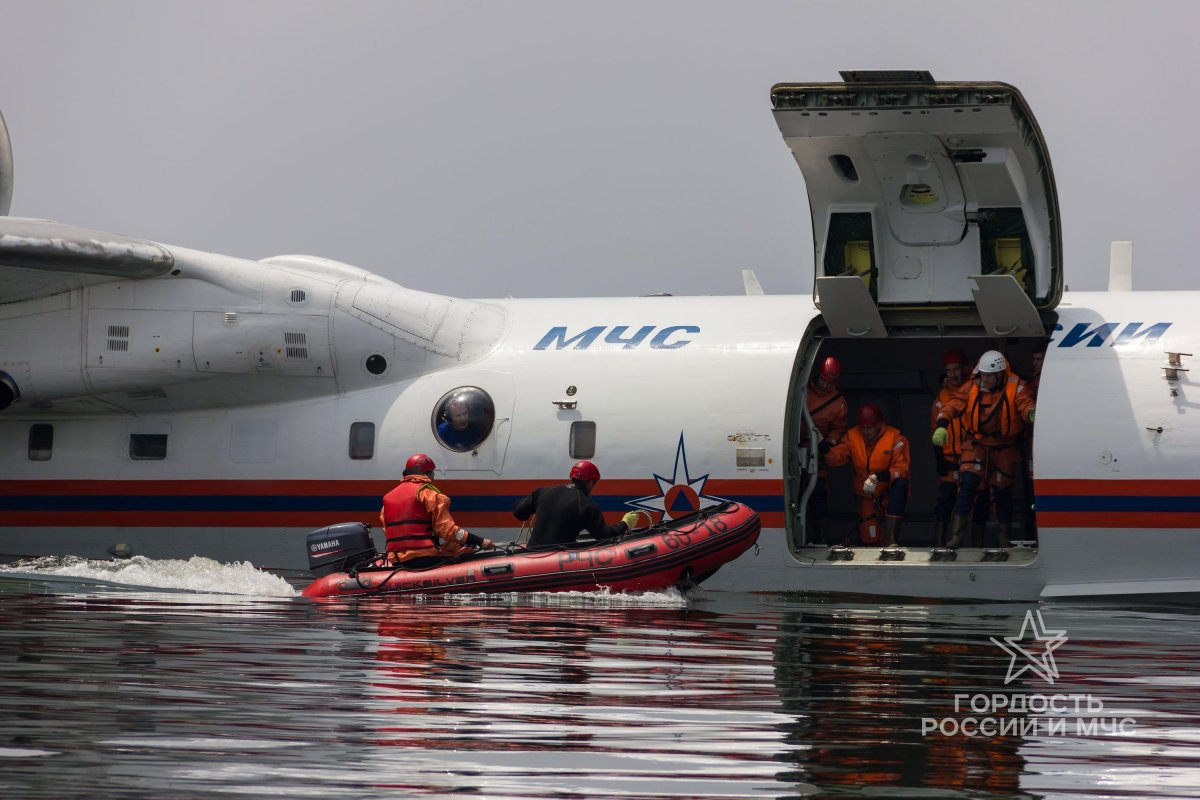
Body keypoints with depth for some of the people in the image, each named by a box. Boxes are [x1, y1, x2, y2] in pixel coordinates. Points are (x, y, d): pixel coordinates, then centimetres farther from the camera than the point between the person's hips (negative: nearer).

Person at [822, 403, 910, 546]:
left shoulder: (895, 438, -15)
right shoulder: (852, 436, -3)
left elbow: (901, 468, -24)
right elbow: (836, 457, -13)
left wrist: (878, 477, -39)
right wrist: (823, 446, -32)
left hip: (889, 491, -3)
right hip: (867, 495, 3)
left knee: (900, 483, -37)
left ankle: (890, 537, -40)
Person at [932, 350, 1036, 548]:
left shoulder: (1015, 387, -9)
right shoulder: (971, 388, -5)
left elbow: (1025, 405, -23)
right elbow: (953, 405, -13)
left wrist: (1032, 413, -48)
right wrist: (942, 425, -30)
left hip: (1004, 448, 0)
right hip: (976, 445, 0)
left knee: (1002, 491, 8)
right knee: (967, 484, -16)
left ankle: (1005, 537, 26)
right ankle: (957, 534, -13)